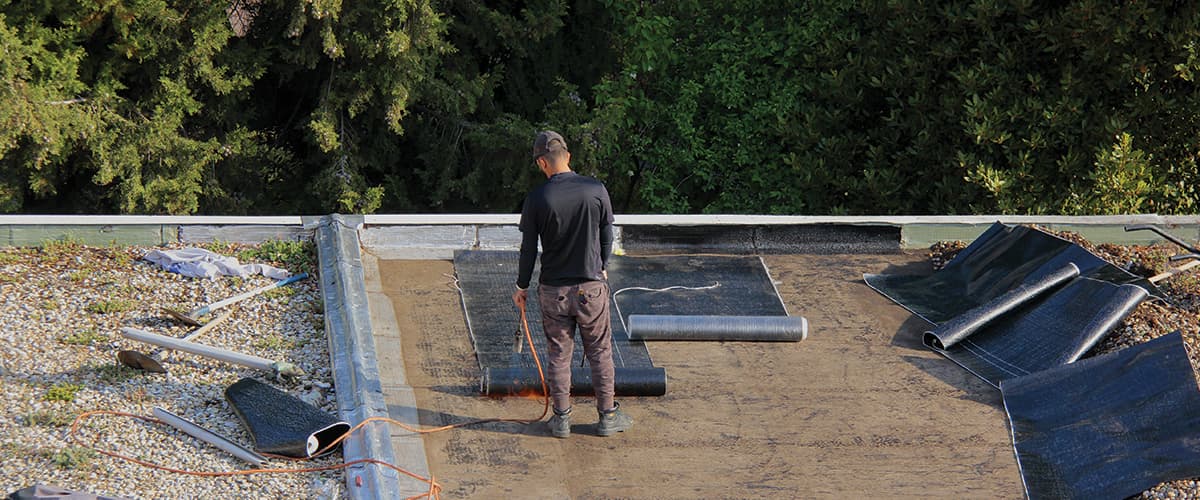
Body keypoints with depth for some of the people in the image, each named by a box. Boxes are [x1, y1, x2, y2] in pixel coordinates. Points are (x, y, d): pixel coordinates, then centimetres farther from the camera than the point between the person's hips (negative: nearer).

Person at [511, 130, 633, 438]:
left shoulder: (537, 199, -10)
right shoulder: (596, 190, -7)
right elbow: (606, 237, 3)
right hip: (591, 286, 0)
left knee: (558, 354, 11)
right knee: (600, 352, 12)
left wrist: (522, 286, 9)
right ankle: (607, 416, 19)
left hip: (553, 289, 0)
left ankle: (561, 418, 17)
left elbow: (529, 248, -4)